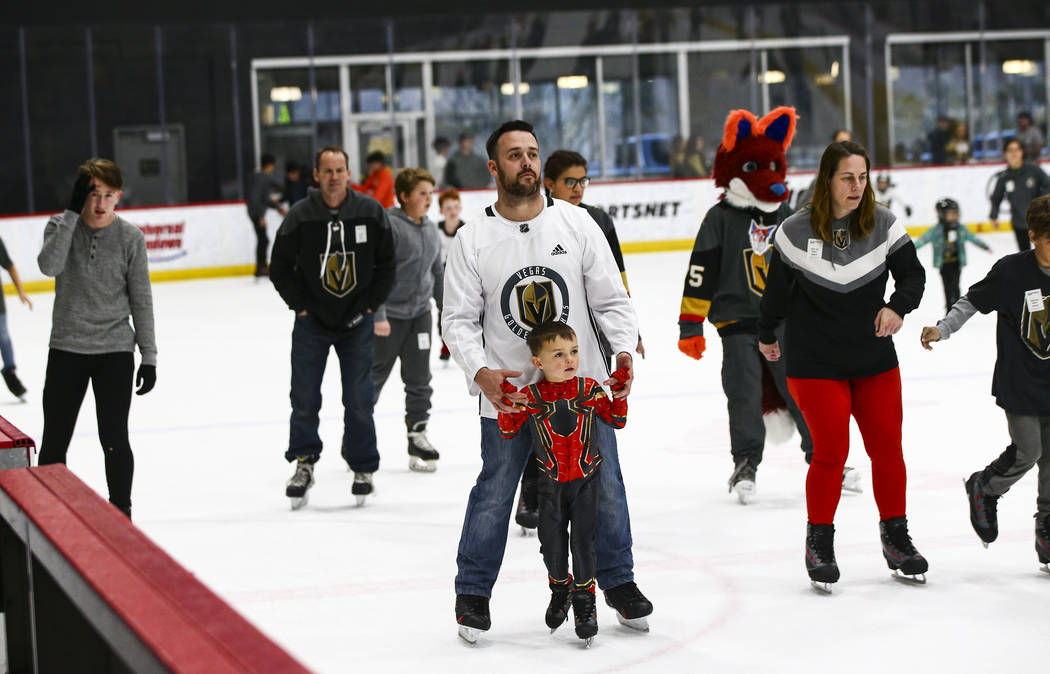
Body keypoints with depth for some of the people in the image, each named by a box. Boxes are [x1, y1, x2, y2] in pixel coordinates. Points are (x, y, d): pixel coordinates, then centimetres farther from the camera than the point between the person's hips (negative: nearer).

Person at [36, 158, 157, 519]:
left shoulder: (130, 237, -3)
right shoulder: (61, 225, -2)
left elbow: (141, 301, 2)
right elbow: (49, 265, -24)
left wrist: (149, 356, 0)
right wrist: (72, 213, -24)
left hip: (115, 351, -1)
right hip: (66, 350, 1)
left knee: (114, 438, -1)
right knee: (54, 439, 6)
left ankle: (121, 513, 14)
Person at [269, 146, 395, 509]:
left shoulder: (371, 213, -5)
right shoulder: (299, 216, -9)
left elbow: (386, 264, 4)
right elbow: (281, 268, 0)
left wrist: (369, 305, -3)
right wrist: (302, 306, -5)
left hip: (357, 321, 0)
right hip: (312, 321, 0)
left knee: (358, 398, 2)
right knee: (304, 398, 0)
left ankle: (363, 468, 16)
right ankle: (303, 462, 16)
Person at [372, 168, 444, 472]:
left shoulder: (430, 230, 8)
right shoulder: (389, 225, -16)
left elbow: (438, 272, 19)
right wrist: (377, 316, -22)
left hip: (420, 314, 6)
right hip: (389, 316, -6)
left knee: (419, 379, 8)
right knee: (373, 378, 4)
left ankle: (417, 435, 16)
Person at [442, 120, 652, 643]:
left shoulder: (577, 224, 1)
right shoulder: (472, 240, -3)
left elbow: (610, 299, 2)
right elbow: (458, 319, -3)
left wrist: (624, 349, -13)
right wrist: (480, 372, -18)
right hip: (507, 391, -2)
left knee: (604, 487, 8)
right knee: (494, 493, 2)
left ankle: (618, 581, 27)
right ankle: (473, 593, 18)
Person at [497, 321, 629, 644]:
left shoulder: (590, 390, -7)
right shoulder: (529, 397, -10)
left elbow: (617, 421, 2)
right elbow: (508, 431, -4)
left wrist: (620, 393, -11)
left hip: (586, 480, -1)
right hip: (551, 483, 1)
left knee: (583, 541, -4)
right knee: (552, 543, 7)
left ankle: (584, 598, 14)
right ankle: (560, 589, 35)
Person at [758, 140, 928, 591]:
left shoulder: (883, 225, -5)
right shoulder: (796, 231, -11)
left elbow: (913, 274, -1)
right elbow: (777, 288, 2)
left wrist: (897, 307, -22)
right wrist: (767, 334, 15)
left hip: (875, 360, 3)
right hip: (815, 363, -3)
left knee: (887, 448, 6)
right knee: (831, 451, -5)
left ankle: (895, 537, 24)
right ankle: (819, 543, 12)